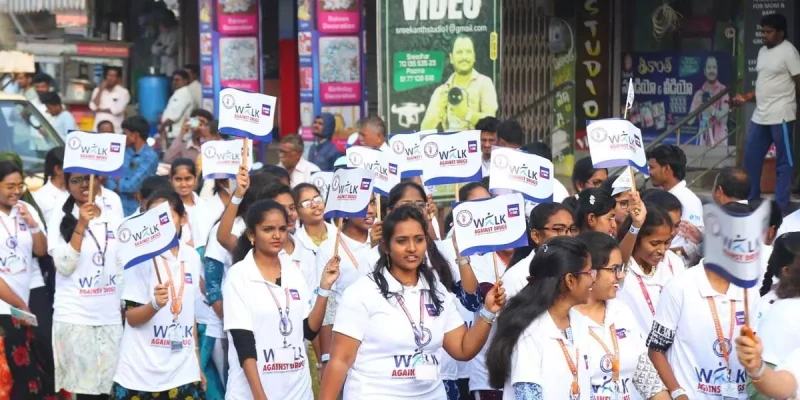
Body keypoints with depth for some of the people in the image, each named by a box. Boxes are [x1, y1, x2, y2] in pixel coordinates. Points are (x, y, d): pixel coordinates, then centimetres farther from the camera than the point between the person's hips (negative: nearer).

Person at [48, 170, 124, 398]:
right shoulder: (60, 218, -3)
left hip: (111, 317, 3)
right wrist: (81, 225, -19)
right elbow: (65, 266, -13)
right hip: (74, 317, -3)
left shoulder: (114, 220, 9)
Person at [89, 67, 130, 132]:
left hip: (115, 129, -3)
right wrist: (100, 90, -3)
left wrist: (100, 110, 1)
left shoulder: (123, 92, -1)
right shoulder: (97, 90, 12)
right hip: (98, 127, 3)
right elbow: (93, 107, 0)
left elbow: (117, 110, -10)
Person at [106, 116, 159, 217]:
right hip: (116, 206, 6)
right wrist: (119, 188, -14)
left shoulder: (150, 157, -12)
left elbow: (133, 185, -17)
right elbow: (110, 178, 5)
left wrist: (119, 182, 3)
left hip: (137, 210, -6)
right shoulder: (124, 152, 9)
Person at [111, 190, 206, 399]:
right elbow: (131, 317, -8)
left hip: (183, 374, 4)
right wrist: (155, 305, -28)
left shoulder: (192, 257, 7)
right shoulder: (141, 257, -7)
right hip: (141, 374, -4)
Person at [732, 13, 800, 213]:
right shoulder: (763, 51, 16)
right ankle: (751, 200, 22)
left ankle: (781, 207, 3)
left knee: (783, 162, 0)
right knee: (751, 158, 12)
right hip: (759, 116, 9)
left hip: (781, 116, -9)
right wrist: (746, 97, 13)